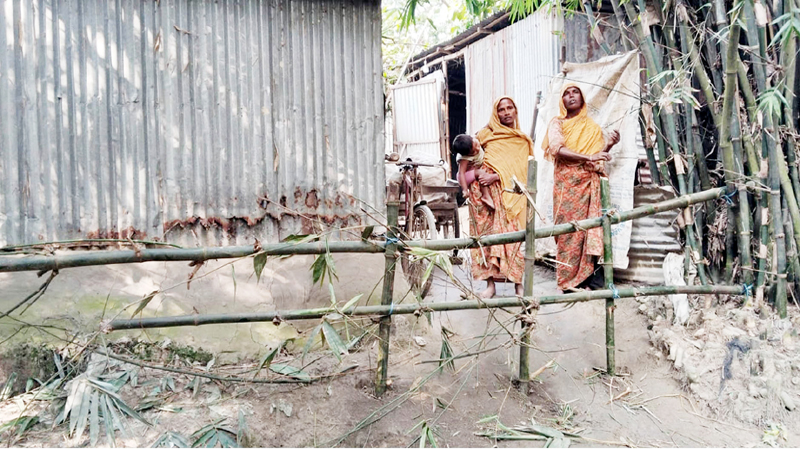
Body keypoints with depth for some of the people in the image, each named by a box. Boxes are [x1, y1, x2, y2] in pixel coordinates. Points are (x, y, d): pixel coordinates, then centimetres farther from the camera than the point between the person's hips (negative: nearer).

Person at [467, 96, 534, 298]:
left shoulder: (523, 141, 12)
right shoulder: (486, 134, 12)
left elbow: (521, 170, 0)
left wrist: (496, 177, -14)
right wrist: (477, 172, -9)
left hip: (511, 193, 0)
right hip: (486, 191, 0)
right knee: (488, 234, -4)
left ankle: (519, 283, 2)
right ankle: (490, 284, 1)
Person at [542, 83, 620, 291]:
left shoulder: (592, 126, 21)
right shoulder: (557, 123, 8)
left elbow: (600, 153, 22)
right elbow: (557, 149, -10)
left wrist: (609, 144, 0)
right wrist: (588, 157, -18)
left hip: (589, 182, 3)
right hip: (566, 182, -3)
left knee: (589, 227, -5)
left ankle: (587, 278, -1)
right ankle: (568, 281, -1)